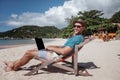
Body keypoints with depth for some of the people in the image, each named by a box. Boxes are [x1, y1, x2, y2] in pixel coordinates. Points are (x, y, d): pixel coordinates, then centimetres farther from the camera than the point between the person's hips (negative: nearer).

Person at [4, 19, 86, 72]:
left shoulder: (78, 38, -21)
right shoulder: (75, 36, 11)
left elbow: (63, 51, -29)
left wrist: (51, 48, -13)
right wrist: (52, 46, 7)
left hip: (56, 55, -10)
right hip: (56, 52, 10)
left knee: (28, 53, -1)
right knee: (33, 50, 15)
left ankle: (14, 67, 22)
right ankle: (14, 62, 25)